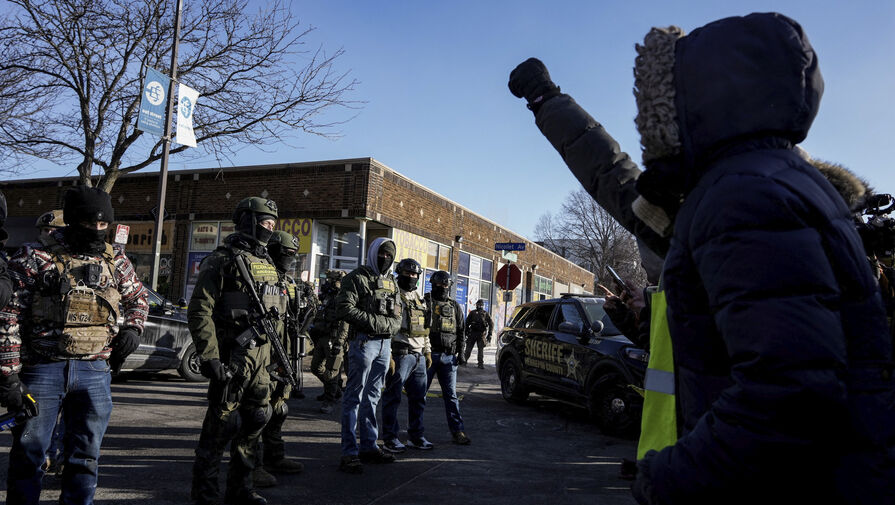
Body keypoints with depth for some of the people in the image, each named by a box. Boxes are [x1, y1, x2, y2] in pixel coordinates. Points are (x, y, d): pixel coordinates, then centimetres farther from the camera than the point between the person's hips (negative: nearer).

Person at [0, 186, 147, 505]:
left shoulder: (115, 261, 7)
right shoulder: (35, 257, -6)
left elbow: (137, 298, 23)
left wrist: (133, 327, 3)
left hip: (94, 371, 4)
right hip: (41, 369, -3)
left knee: (86, 455, 12)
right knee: (29, 453, 8)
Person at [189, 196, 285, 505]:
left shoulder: (268, 265, 16)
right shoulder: (223, 260, -9)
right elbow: (199, 311, -15)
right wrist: (209, 357, -20)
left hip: (261, 356, 8)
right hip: (232, 356, -8)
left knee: (255, 420, 14)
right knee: (221, 424, 0)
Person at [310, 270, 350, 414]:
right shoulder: (327, 298, 17)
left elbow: (345, 324, -20)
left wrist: (339, 343, -25)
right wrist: (315, 338, 24)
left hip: (333, 339, -10)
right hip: (322, 338, 10)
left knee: (331, 370, -6)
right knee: (316, 367, 15)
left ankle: (330, 400, 3)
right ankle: (336, 391, 31)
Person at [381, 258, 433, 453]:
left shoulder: (419, 299, 19)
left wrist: (427, 351, 18)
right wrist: (388, 356, -19)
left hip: (419, 356, 8)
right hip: (401, 355, -8)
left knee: (418, 398, 12)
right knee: (393, 398, -1)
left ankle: (415, 436, 22)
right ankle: (390, 438, 8)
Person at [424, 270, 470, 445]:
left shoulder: (455, 306, 14)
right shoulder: (425, 303, 2)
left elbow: (461, 331, 16)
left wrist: (461, 353, 7)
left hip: (448, 357, 3)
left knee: (451, 394, 3)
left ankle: (457, 430, 5)